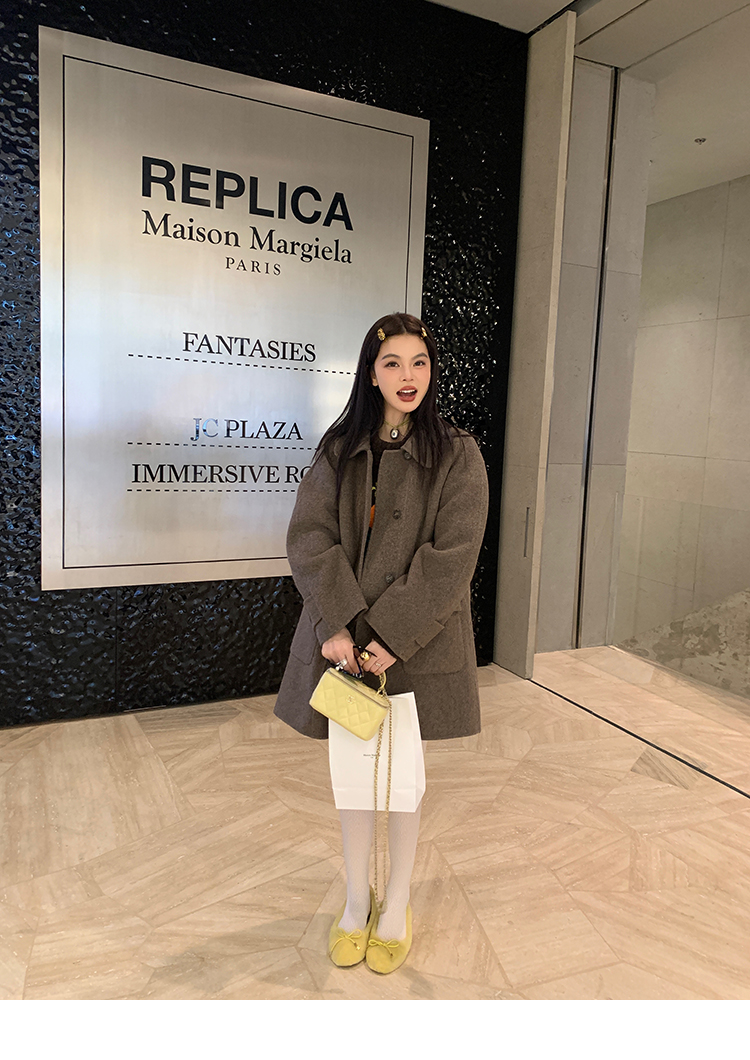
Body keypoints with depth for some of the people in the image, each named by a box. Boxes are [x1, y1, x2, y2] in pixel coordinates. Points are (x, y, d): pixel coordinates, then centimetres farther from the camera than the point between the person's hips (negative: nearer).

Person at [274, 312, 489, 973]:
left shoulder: (458, 455, -4)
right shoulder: (339, 450, 3)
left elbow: (451, 556, -12)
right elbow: (310, 538, -5)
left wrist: (393, 635, -18)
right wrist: (337, 625, -17)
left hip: (417, 642, -2)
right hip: (344, 638, 2)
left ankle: (397, 905, 34)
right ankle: (356, 899, 36)